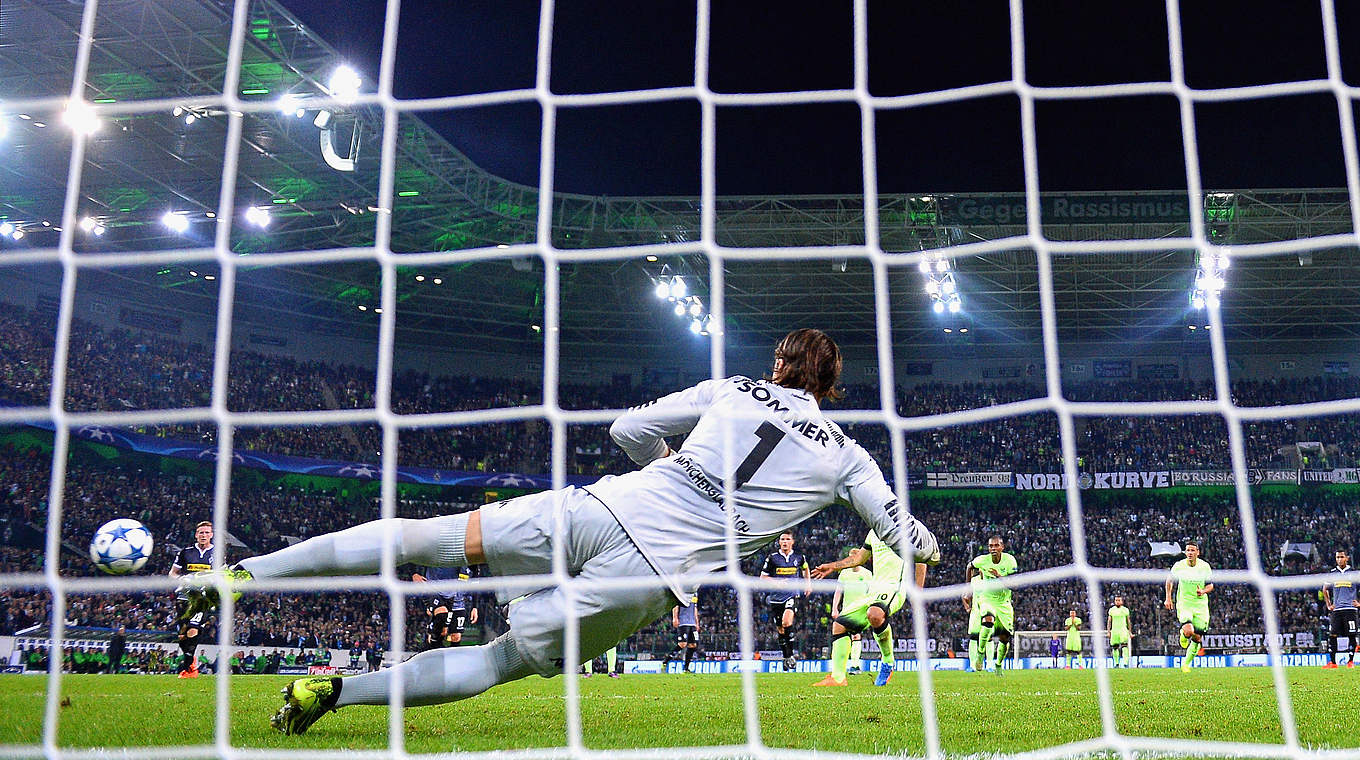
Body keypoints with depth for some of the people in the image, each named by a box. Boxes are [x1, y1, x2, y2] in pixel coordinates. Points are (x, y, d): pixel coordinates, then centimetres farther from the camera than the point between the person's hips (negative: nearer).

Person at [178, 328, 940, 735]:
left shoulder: (733, 391, 15)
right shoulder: (845, 454, 13)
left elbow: (629, 428, 16)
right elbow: (908, 538, 23)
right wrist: (926, 545, 47)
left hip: (601, 507, 2)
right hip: (653, 574, -1)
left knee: (427, 537, 7)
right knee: (505, 659, 9)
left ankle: (249, 570, 1)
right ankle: (339, 689, -4)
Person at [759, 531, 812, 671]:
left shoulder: (799, 557, 5)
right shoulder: (772, 557, 1)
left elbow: (805, 568, 29)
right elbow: (763, 577, 6)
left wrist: (808, 583, 21)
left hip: (792, 595, -1)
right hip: (775, 597, 1)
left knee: (787, 622, -25)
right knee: (780, 630, 6)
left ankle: (790, 655, -12)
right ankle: (786, 658, 24)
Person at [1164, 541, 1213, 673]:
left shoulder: (1205, 566, -4)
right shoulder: (1179, 566, -7)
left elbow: (1210, 585, 6)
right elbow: (1169, 580, 10)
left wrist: (1203, 591, -17)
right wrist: (1168, 598, 6)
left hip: (1201, 605, 2)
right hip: (1184, 604, -2)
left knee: (1197, 638, 2)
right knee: (1188, 631, -26)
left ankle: (1186, 663, 23)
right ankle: (1183, 634, 13)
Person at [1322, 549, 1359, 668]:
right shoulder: (1332, 573, 9)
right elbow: (1325, 590, 22)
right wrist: (1328, 604, 14)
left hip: (1350, 608, -2)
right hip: (1336, 609, 2)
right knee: (1332, 636, -2)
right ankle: (1333, 662, 2)